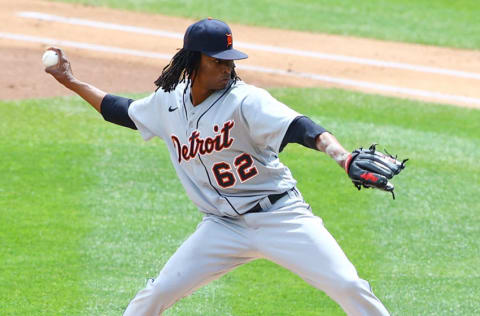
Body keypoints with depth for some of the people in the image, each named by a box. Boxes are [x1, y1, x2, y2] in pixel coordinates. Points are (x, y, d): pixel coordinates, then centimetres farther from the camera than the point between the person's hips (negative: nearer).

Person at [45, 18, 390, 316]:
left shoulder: (245, 100, -16)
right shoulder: (168, 103, 1)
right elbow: (124, 111, 22)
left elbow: (298, 127, -31)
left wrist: (342, 156, -48)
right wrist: (72, 81, 23)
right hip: (223, 226, 4)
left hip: (280, 217, -4)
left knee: (347, 286, -13)